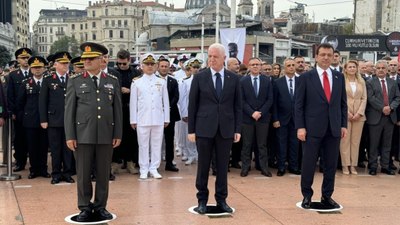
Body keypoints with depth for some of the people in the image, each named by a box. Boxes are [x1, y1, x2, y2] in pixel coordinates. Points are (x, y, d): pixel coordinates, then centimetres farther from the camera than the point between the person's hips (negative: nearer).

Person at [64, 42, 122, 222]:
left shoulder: (113, 81, 8)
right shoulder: (75, 81, 3)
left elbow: (118, 109, 7)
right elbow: (69, 110, 0)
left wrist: (118, 134, 2)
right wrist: (69, 136, -5)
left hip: (106, 135, 1)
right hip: (83, 135, -1)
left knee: (103, 173, 7)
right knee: (83, 173, 3)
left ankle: (100, 207, 19)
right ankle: (85, 208, 15)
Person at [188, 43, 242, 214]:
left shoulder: (234, 79, 4)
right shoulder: (199, 77, 0)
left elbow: (237, 105, 6)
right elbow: (192, 105, 0)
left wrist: (238, 129, 1)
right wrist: (191, 130, -4)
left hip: (226, 129, 1)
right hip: (204, 128, -1)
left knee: (223, 166, 7)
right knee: (203, 166, 5)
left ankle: (221, 200, 19)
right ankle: (202, 200, 17)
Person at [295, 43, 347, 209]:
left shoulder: (339, 77, 9)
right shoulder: (306, 77, -2)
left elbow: (343, 103, 12)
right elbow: (299, 105, -3)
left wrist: (344, 125, 5)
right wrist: (300, 127, -10)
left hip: (334, 128, 3)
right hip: (313, 128, -3)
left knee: (331, 164, 8)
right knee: (308, 164, 3)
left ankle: (327, 196, 20)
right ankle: (307, 196, 17)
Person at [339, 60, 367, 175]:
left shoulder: (361, 81, 11)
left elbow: (364, 98, 7)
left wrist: (359, 113, -5)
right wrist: (347, 113, -11)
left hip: (358, 115, 3)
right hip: (344, 114, -3)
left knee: (356, 141, 3)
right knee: (345, 140, -2)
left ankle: (353, 165, 8)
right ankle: (345, 165, 3)